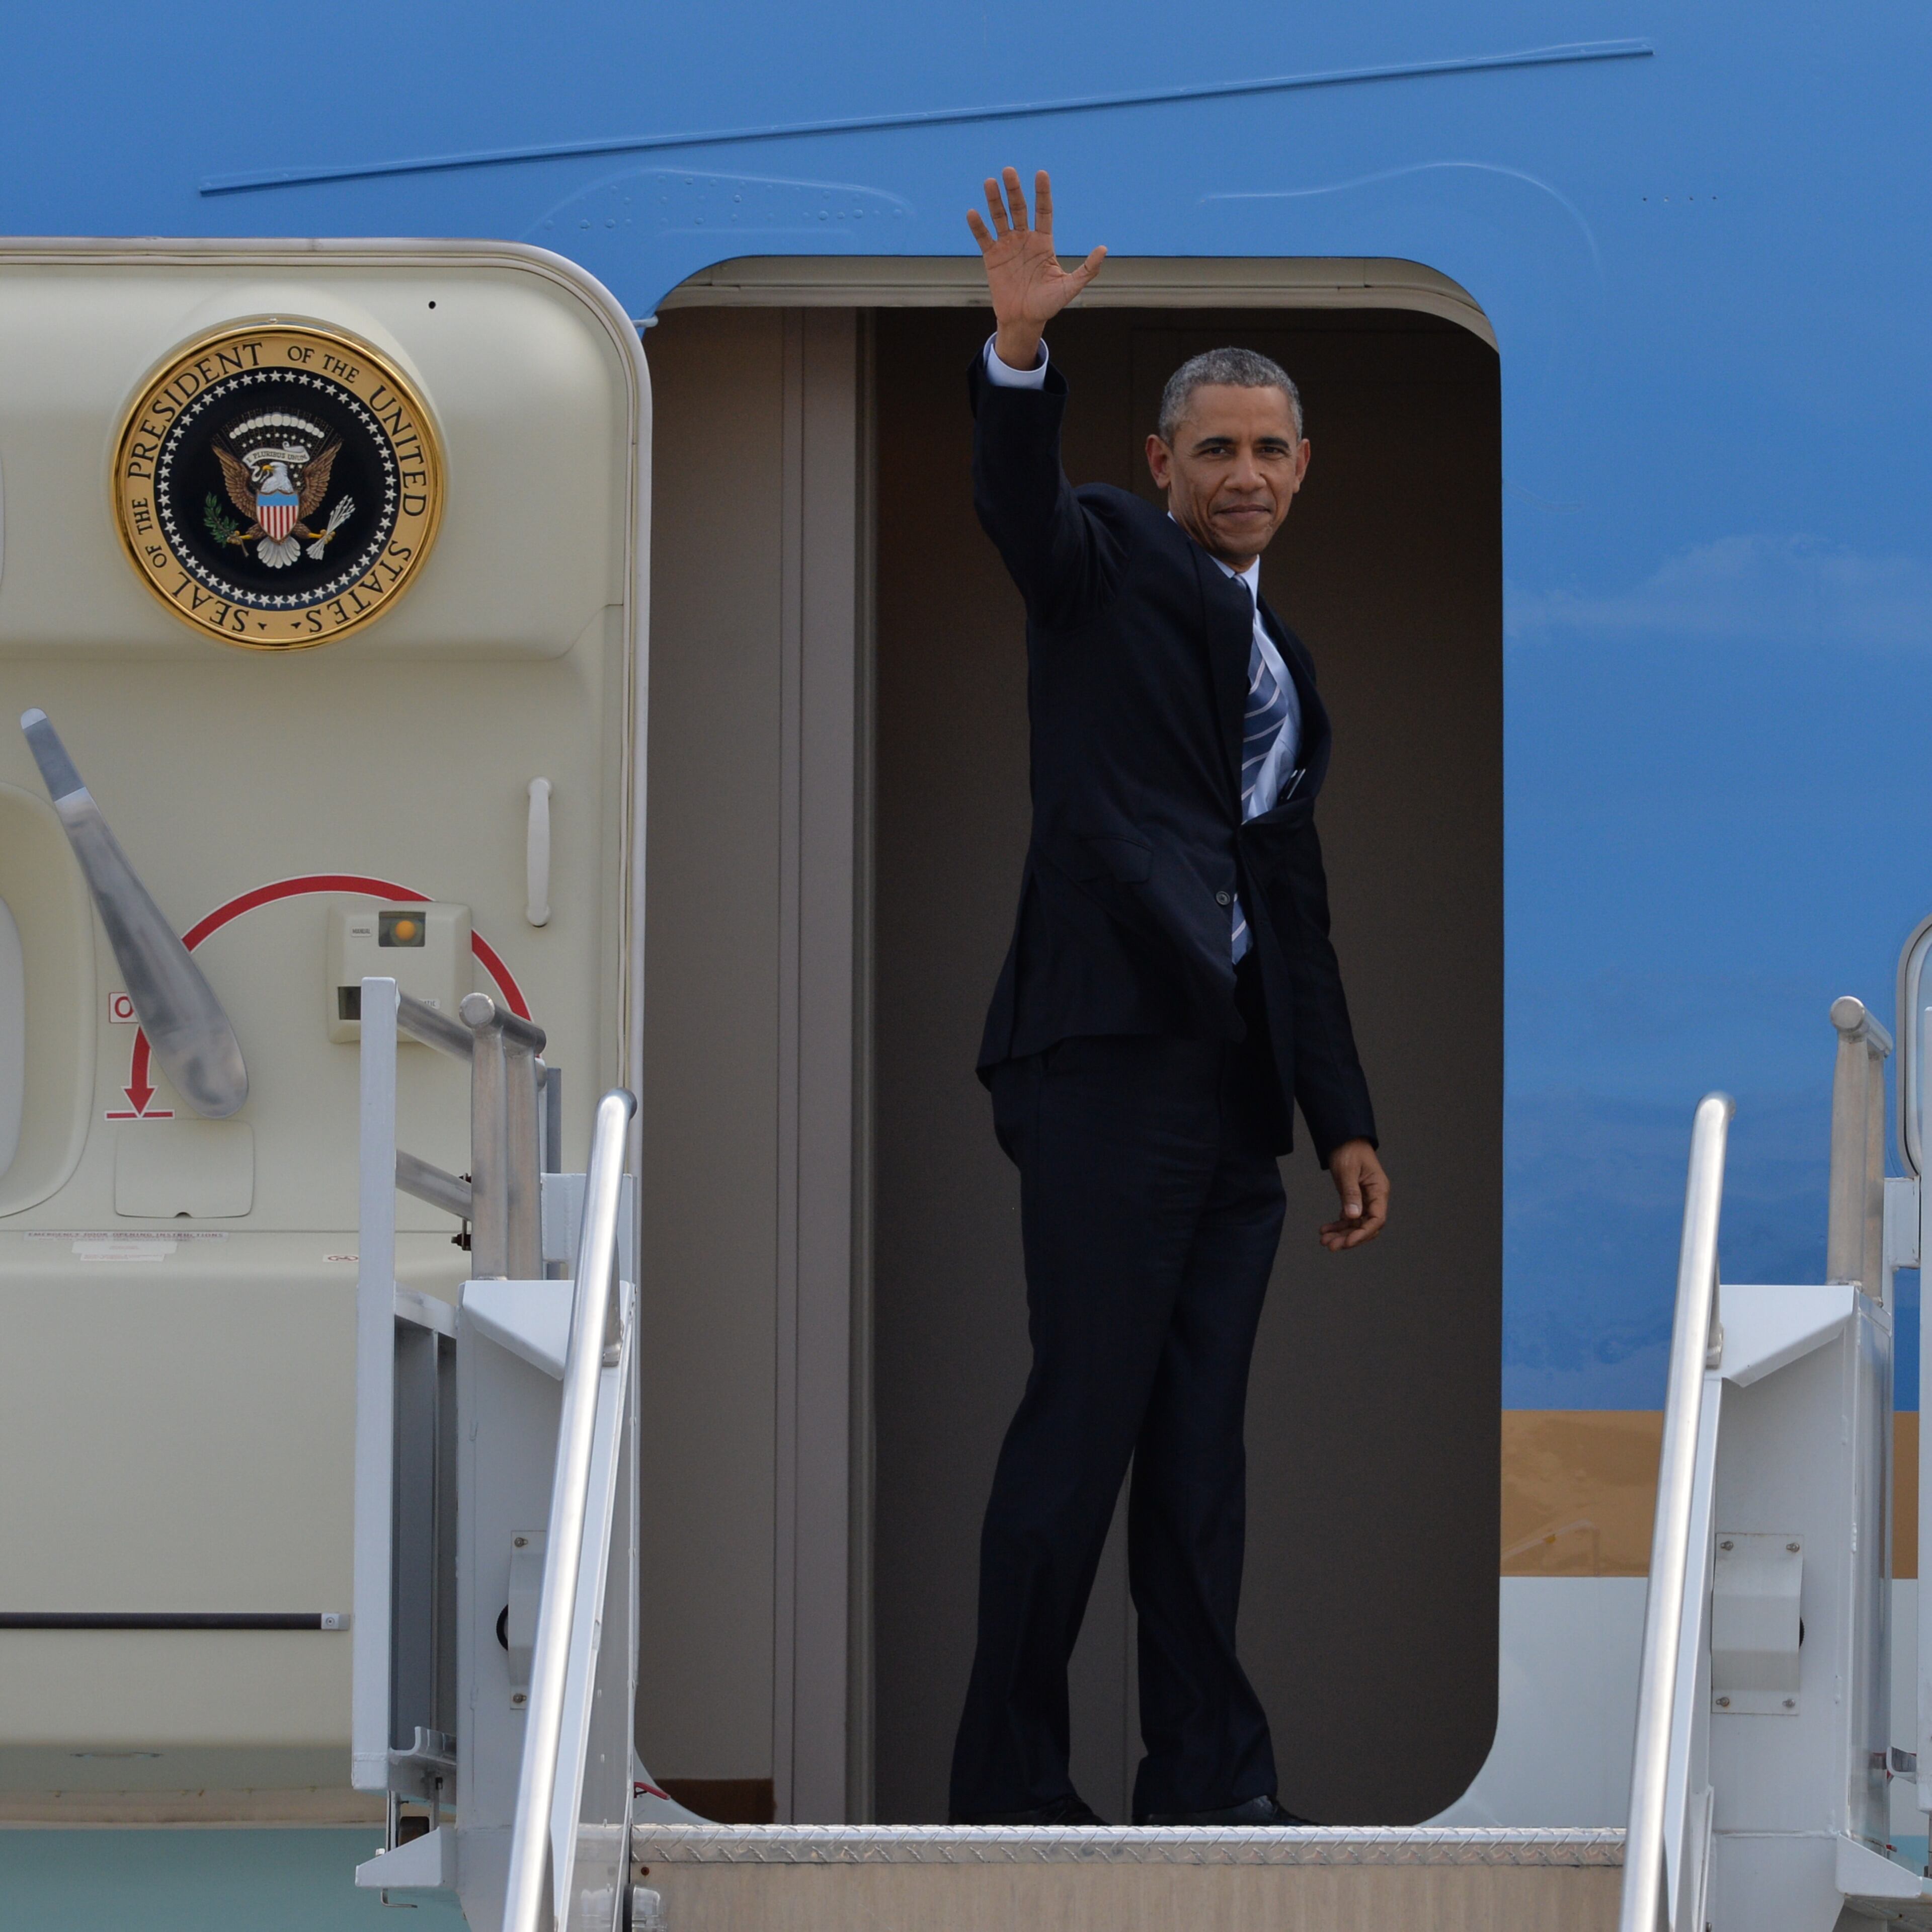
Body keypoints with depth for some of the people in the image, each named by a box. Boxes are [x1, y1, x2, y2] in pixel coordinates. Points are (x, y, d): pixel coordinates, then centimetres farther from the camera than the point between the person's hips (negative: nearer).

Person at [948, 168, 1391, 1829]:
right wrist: (1023, 353, -37)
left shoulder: (1284, 664, 24)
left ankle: (1207, 1778, 7)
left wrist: (1346, 1119, 19)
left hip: (1232, 1075, 7)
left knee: (1203, 1442, 6)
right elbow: (1017, 500, -18)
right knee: (1085, 1420, -10)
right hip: (1111, 1050, -7)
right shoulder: (1109, 563, 5)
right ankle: (1011, 1791, -6)